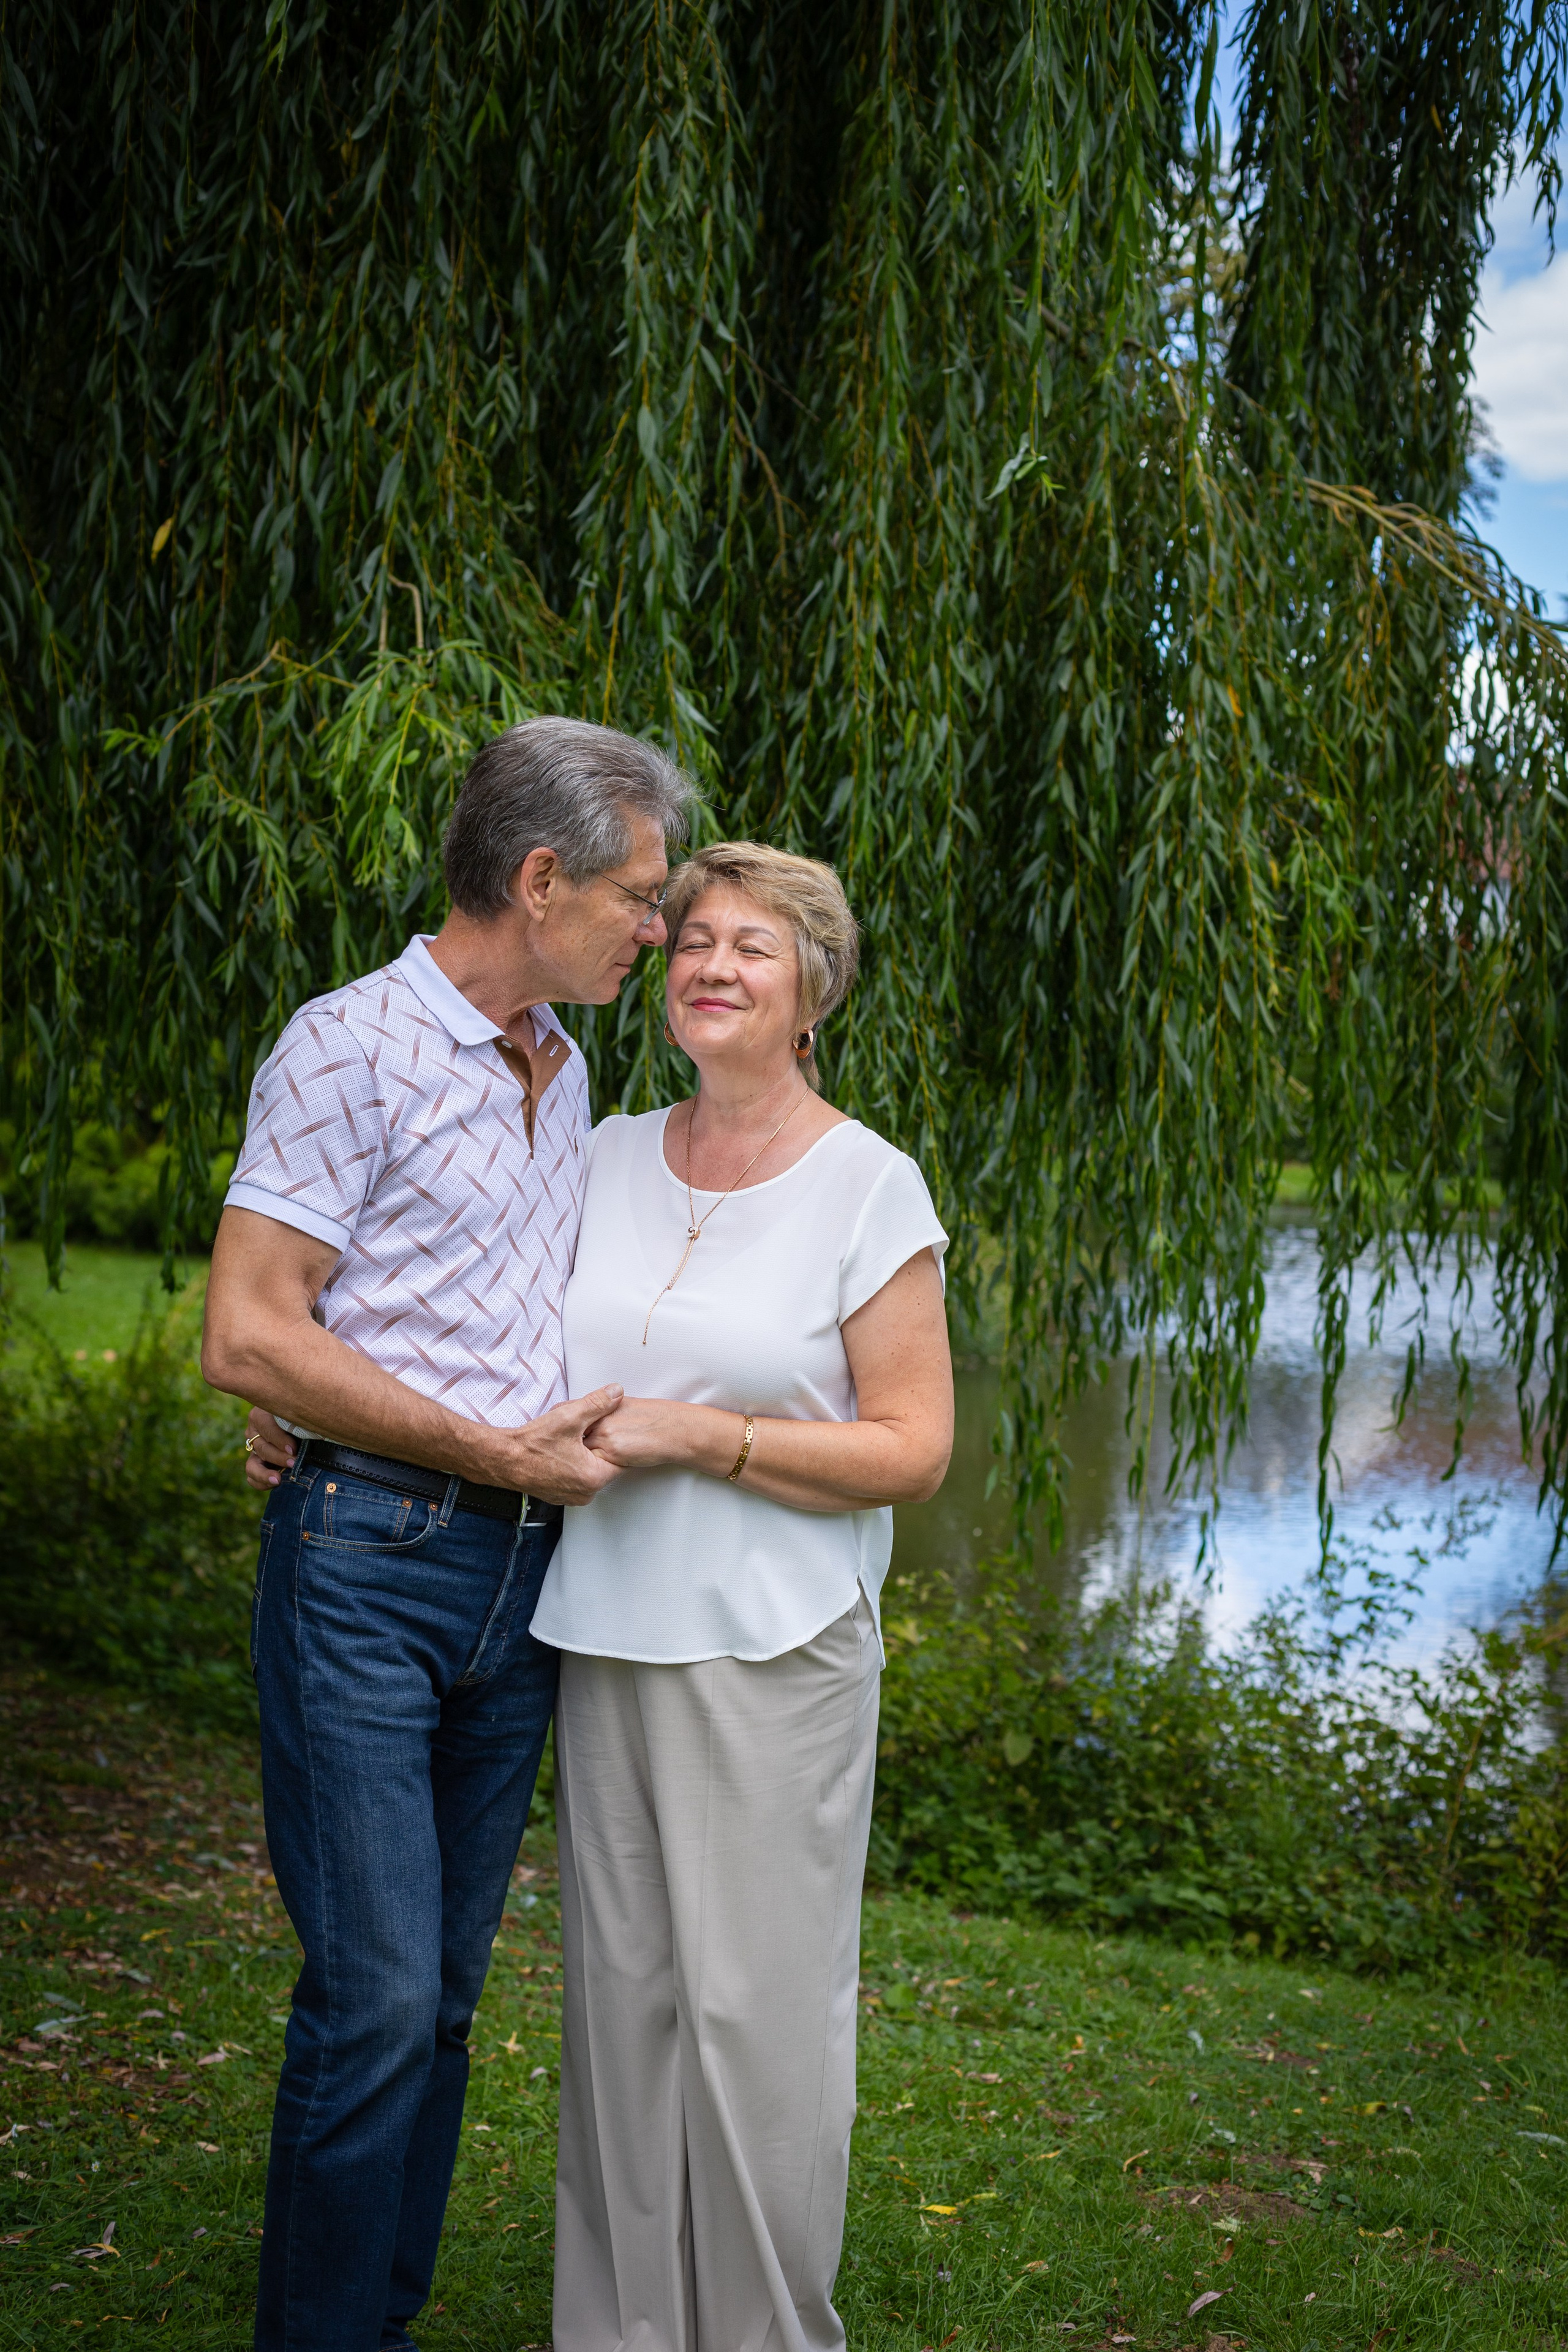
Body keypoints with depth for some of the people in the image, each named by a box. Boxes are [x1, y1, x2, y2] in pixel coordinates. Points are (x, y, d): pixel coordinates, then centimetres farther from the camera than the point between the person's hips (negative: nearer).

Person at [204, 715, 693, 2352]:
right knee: (375, 1999, -7)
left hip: (519, 1575, 7)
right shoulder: (354, 1048, -9)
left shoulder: (562, 1070, 16)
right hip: (366, 1566, -7)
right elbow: (246, 1338, -15)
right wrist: (491, 1447, -13)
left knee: (445, 1993, 12)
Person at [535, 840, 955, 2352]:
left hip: (775, 1655, -4)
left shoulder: (869, 1190, -6)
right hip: (605, 1636, 5)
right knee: (620, 1987, 11)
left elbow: (911, 1449, -8)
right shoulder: (607, 1161, 8)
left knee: (756, 2002, -1)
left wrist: (694, 1437, -16)